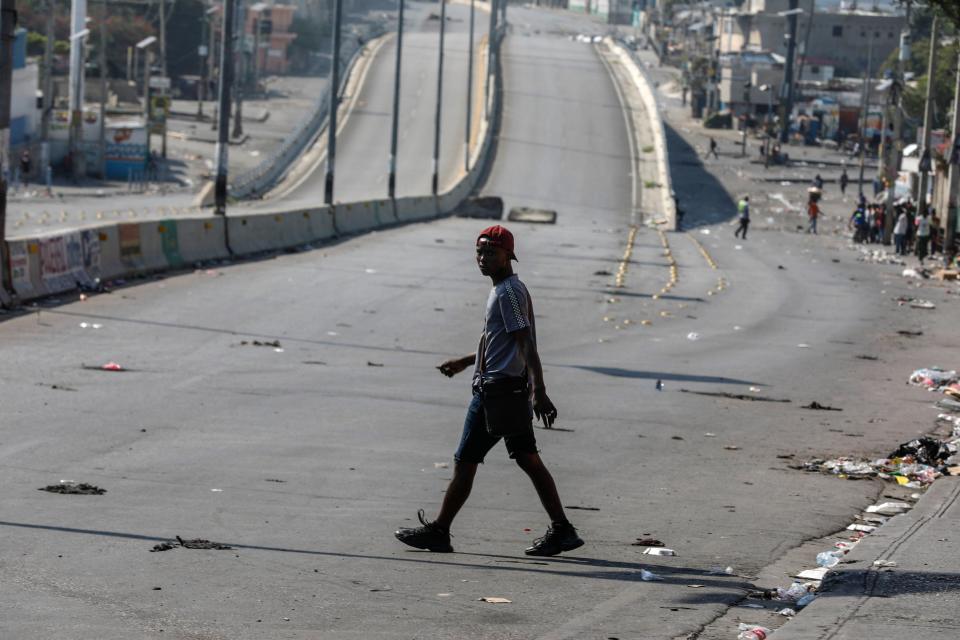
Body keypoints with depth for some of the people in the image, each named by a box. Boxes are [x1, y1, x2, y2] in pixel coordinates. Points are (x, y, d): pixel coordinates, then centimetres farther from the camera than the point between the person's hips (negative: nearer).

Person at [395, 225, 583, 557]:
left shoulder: (508, 293, -14)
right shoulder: (514, 290, 17)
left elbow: (526, 344, -21)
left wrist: (539, 391, -27)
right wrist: (465, 361, 32)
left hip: (495, 390, -10)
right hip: (514, 390, 10)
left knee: (465, 462, -1)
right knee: (528, 460, 8)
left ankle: (438, 531, 7)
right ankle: (561, 530, 5)